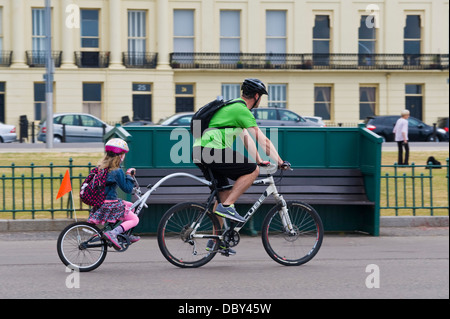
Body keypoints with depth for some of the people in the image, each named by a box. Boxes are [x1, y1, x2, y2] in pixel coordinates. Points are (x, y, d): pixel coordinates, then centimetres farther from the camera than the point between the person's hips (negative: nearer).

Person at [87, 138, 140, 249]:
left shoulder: (101, 167, 7)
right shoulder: (117, 171, -18)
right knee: (134, 219, 2)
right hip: (111, 205, -9)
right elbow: (127, 189, -15)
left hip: (101, 202, 9)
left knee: (131, 206, 27)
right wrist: (129, 175, -4)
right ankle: (112, 233, -17)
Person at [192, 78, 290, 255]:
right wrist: (280, 162, -2)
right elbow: (262, 139, -8)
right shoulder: (242, 110, -7)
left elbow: (246, 137, 29)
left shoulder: (233, 106, 24)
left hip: (199, 152, 10)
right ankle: (226, 207, -6)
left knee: (223, 192, 16)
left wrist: (259, 160, 28)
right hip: (212, 151, -10)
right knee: (253, 170, -4)